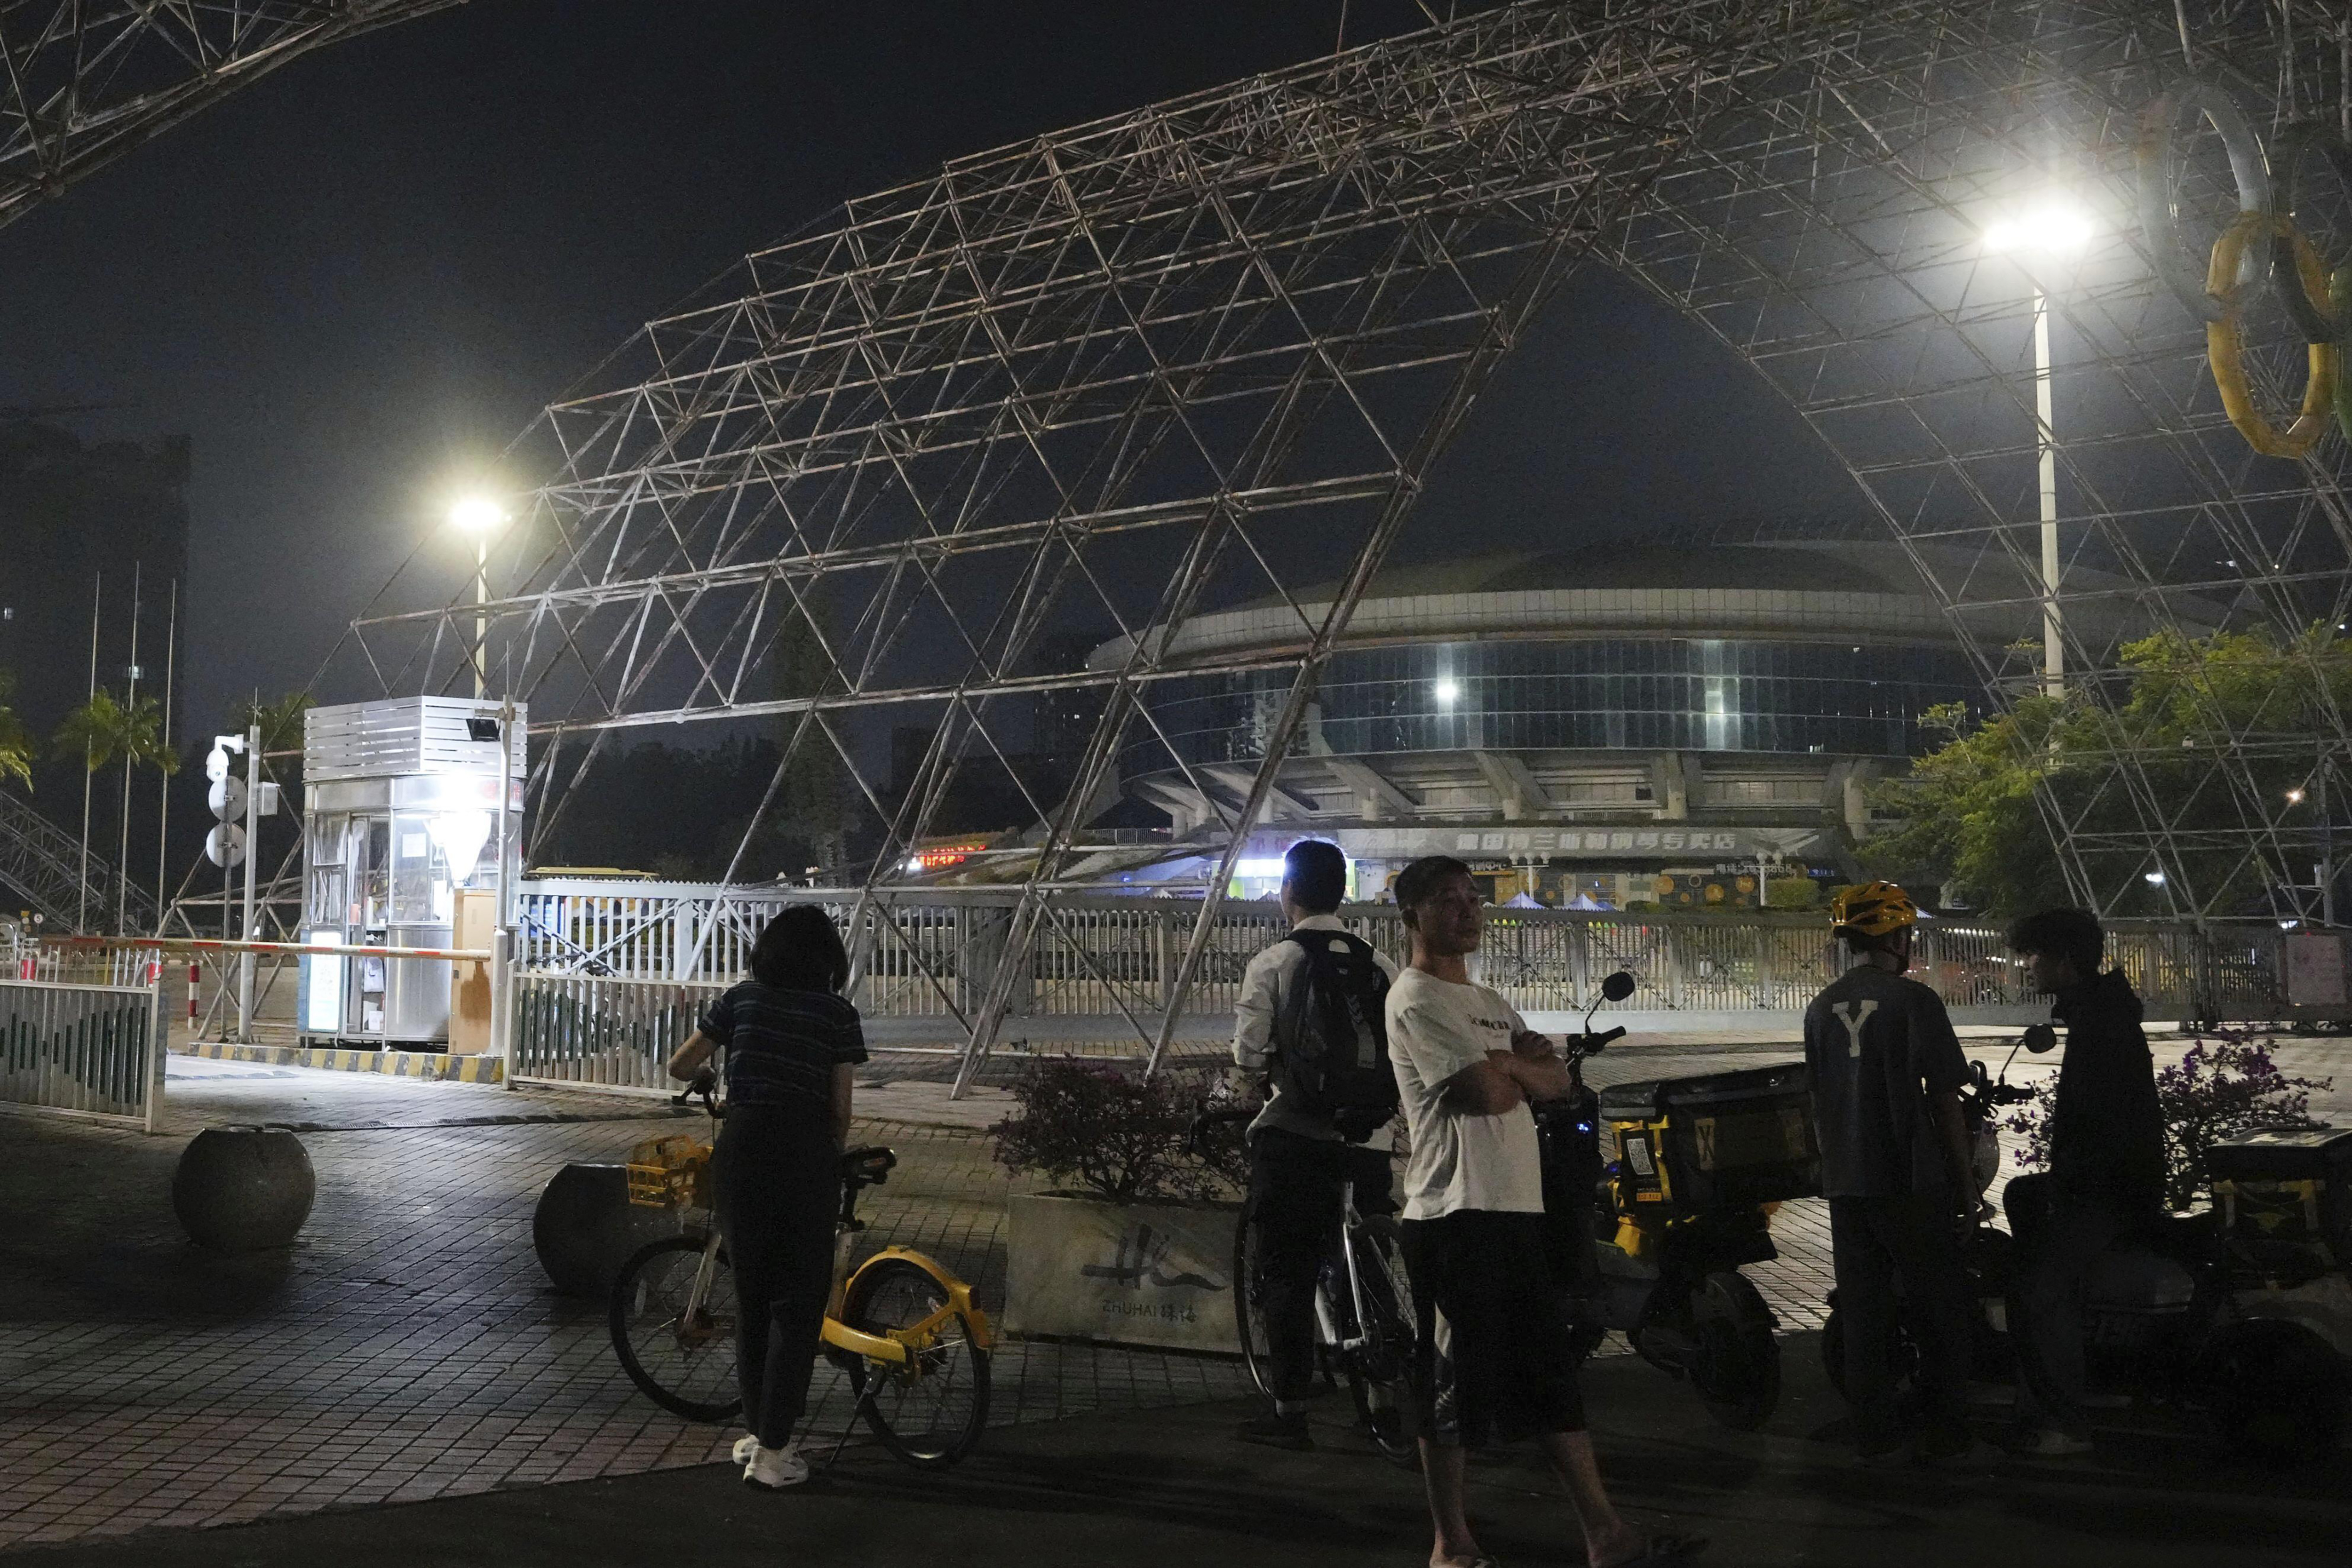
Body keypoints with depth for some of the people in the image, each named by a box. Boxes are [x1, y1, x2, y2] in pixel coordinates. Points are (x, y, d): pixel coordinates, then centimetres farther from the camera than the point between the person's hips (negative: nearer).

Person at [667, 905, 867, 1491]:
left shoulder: (742, 999, 7)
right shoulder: (837, 1014, 1)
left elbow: (680, 1066, 12)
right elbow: (840, 1108, 0)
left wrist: (711, 1070, 33)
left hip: (742, 1144, 3)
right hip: (807, 1152, -3)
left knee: (751, 1293, 16)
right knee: (798, 1303, 4)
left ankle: (756, 1431, 24)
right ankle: (771, 1451, 1)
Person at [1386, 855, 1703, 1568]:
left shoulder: (1488, 1003, 21)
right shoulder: (1416, 1001, -9)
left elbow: (1560, 1080, 10)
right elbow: (1491, 1094, -17)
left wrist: (1509, 1067, -8)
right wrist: (1525, 1069, 3)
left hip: (1516, 1211, 9)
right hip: (1455, 1213, -9)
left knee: (1553, 1375, 10)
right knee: (1452, 1383, -1)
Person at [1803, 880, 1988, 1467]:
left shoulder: (1822, 1008, 8)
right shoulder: (1914, 1000, -10)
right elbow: (1945, 1101, -9)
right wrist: (1967, 1187, -3)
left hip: (1845, 1185, 5)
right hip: (1913, 1183, -5)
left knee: (1864, 1314, 10)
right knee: (1939, 1313, 5)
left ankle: (1876, 1438, 14)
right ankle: (1944, 1437, 7)